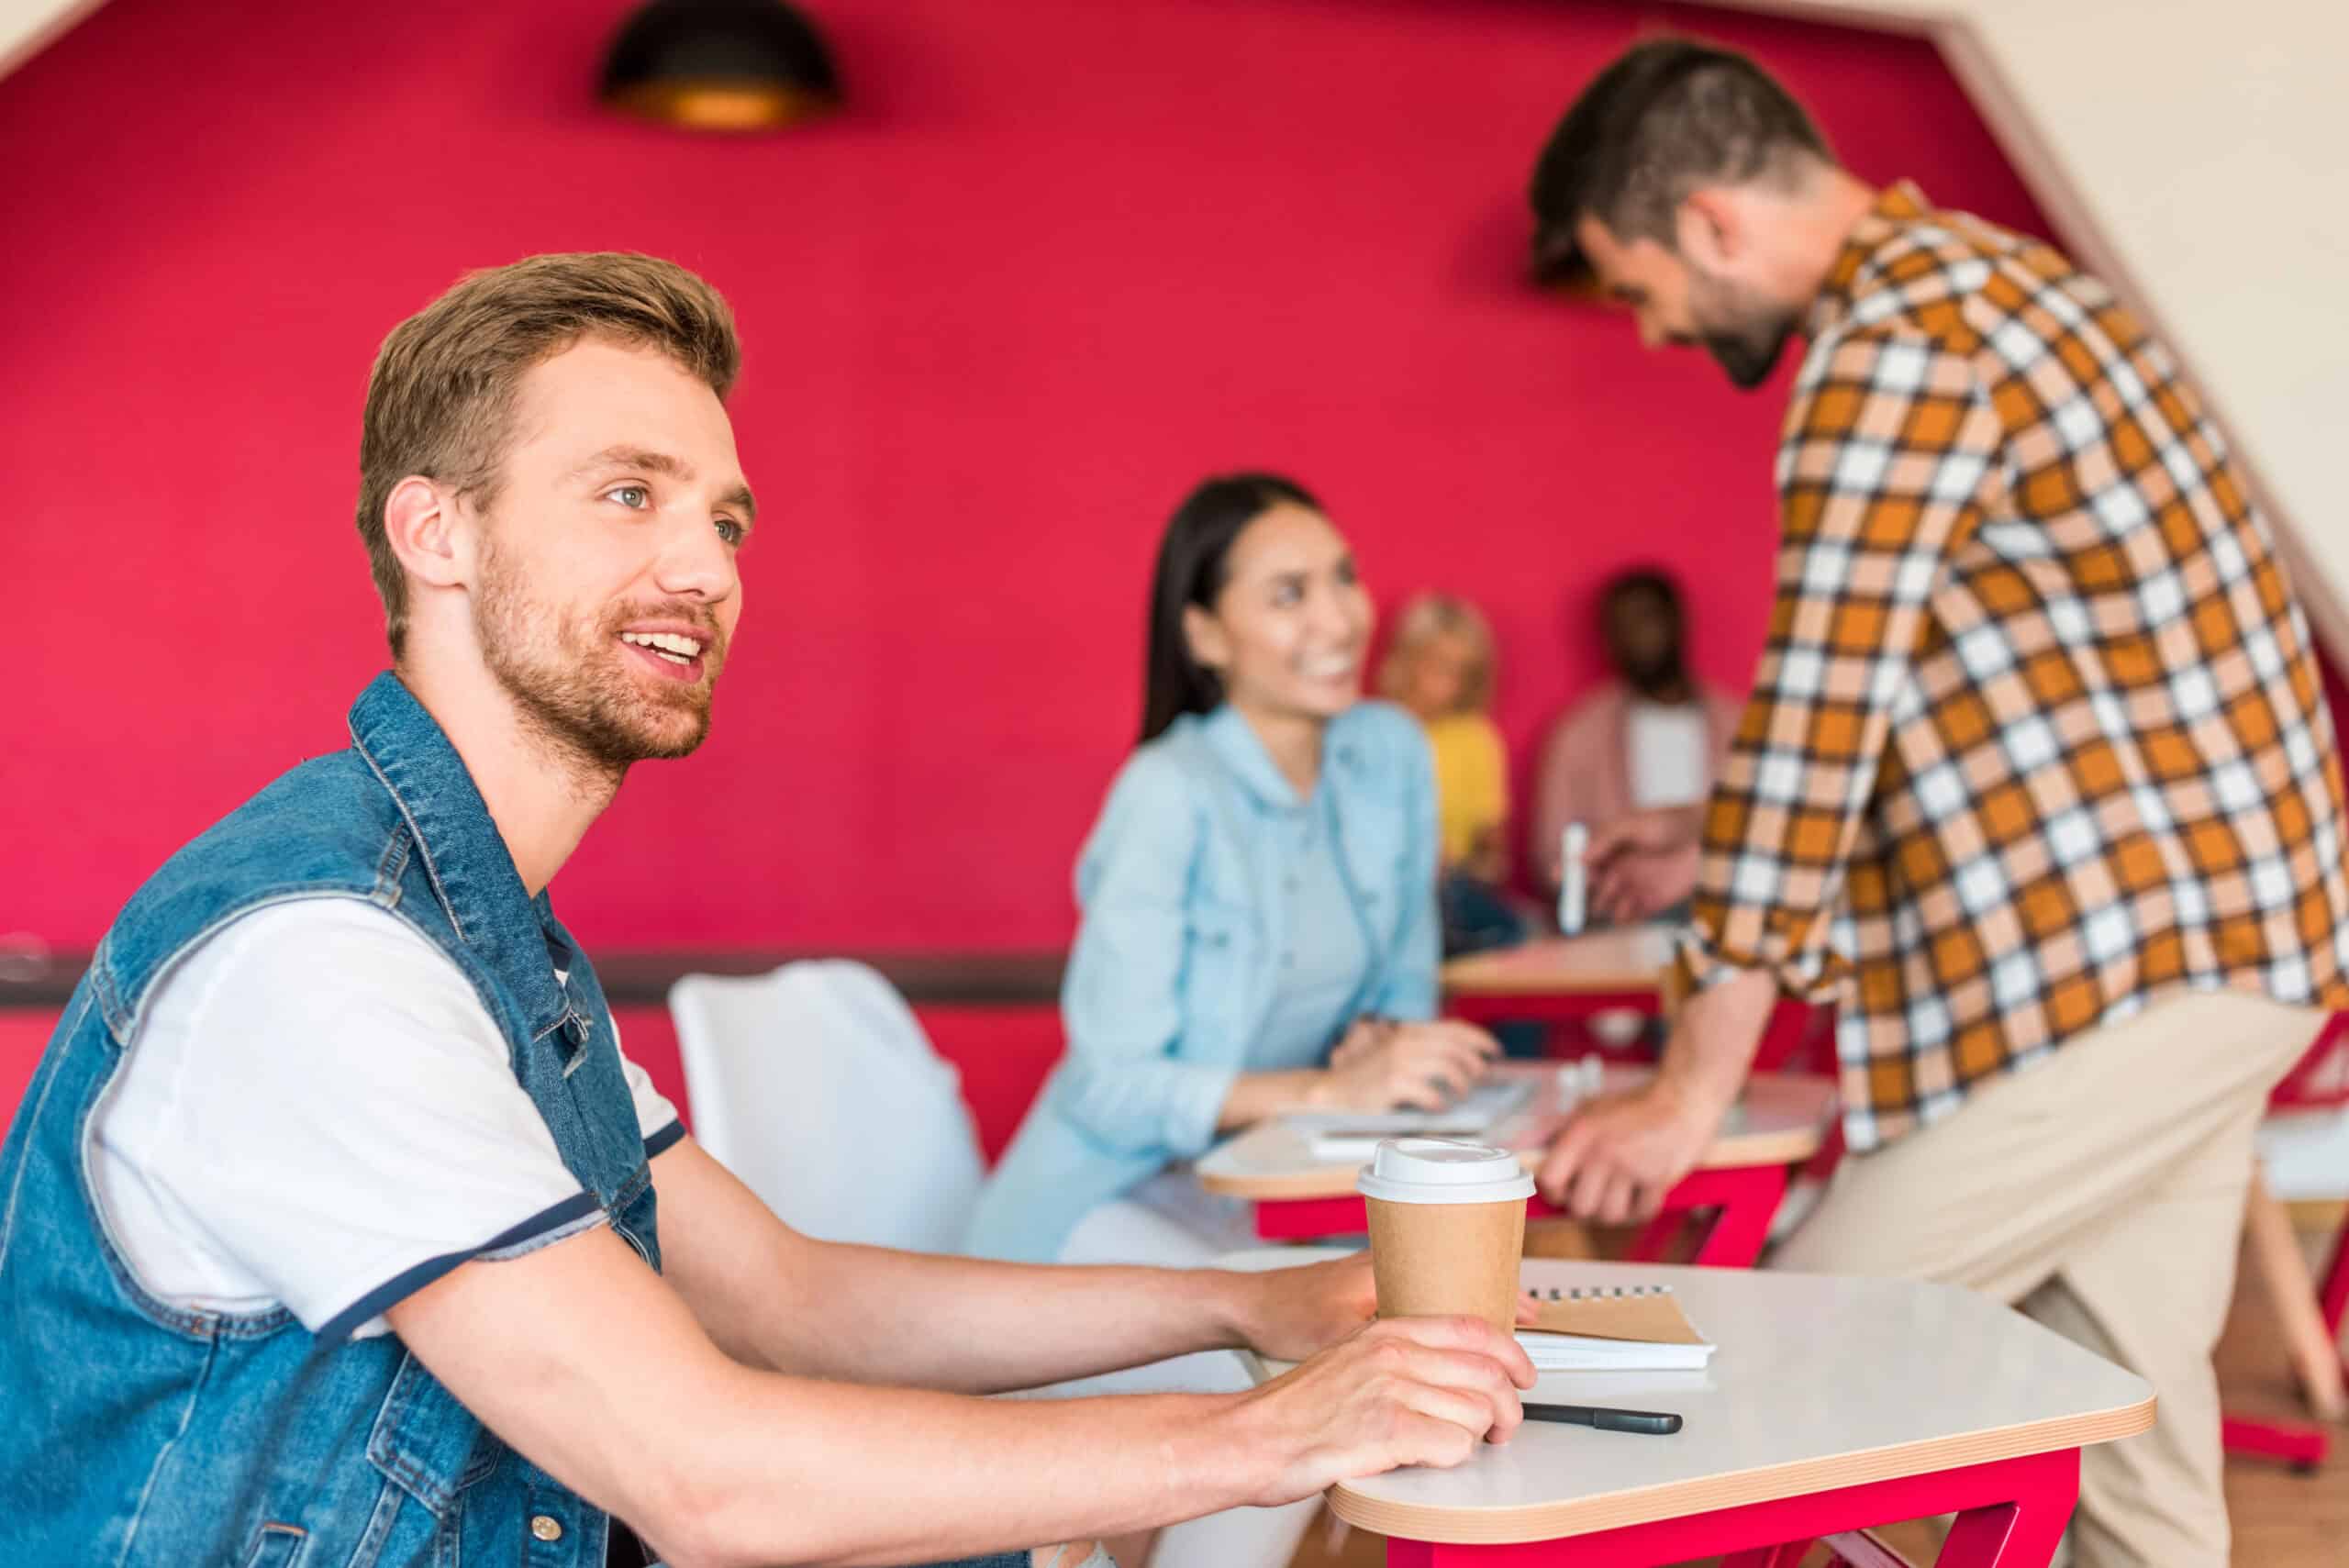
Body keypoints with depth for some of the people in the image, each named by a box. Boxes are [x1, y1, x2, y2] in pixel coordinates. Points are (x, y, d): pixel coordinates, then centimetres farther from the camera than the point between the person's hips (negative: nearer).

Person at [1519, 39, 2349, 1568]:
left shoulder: (1896, 341, -16)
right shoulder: (1974, 275, 15)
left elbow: (1818, 700, -19)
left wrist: (1694, 1087, -15)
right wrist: (1727, 836, 20)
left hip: (2122, 955, -10)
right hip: (2217, 927, 10)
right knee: (2124, 1410, 14)